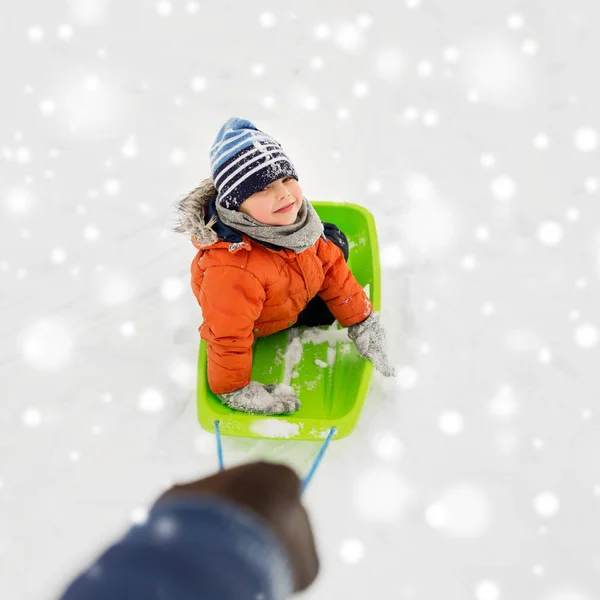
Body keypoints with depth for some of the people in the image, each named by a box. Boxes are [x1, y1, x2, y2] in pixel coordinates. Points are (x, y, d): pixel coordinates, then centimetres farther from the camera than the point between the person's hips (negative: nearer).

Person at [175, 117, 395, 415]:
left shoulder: (294, 220, -26)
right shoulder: (233, 271, -50)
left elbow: (331, 267, -14)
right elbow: (228, 337, -39)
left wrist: (362, 322, -11)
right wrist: (235, 392, -28)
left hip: (294, 297, 6)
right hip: (256, 325, -6)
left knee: (334, 242, 8)